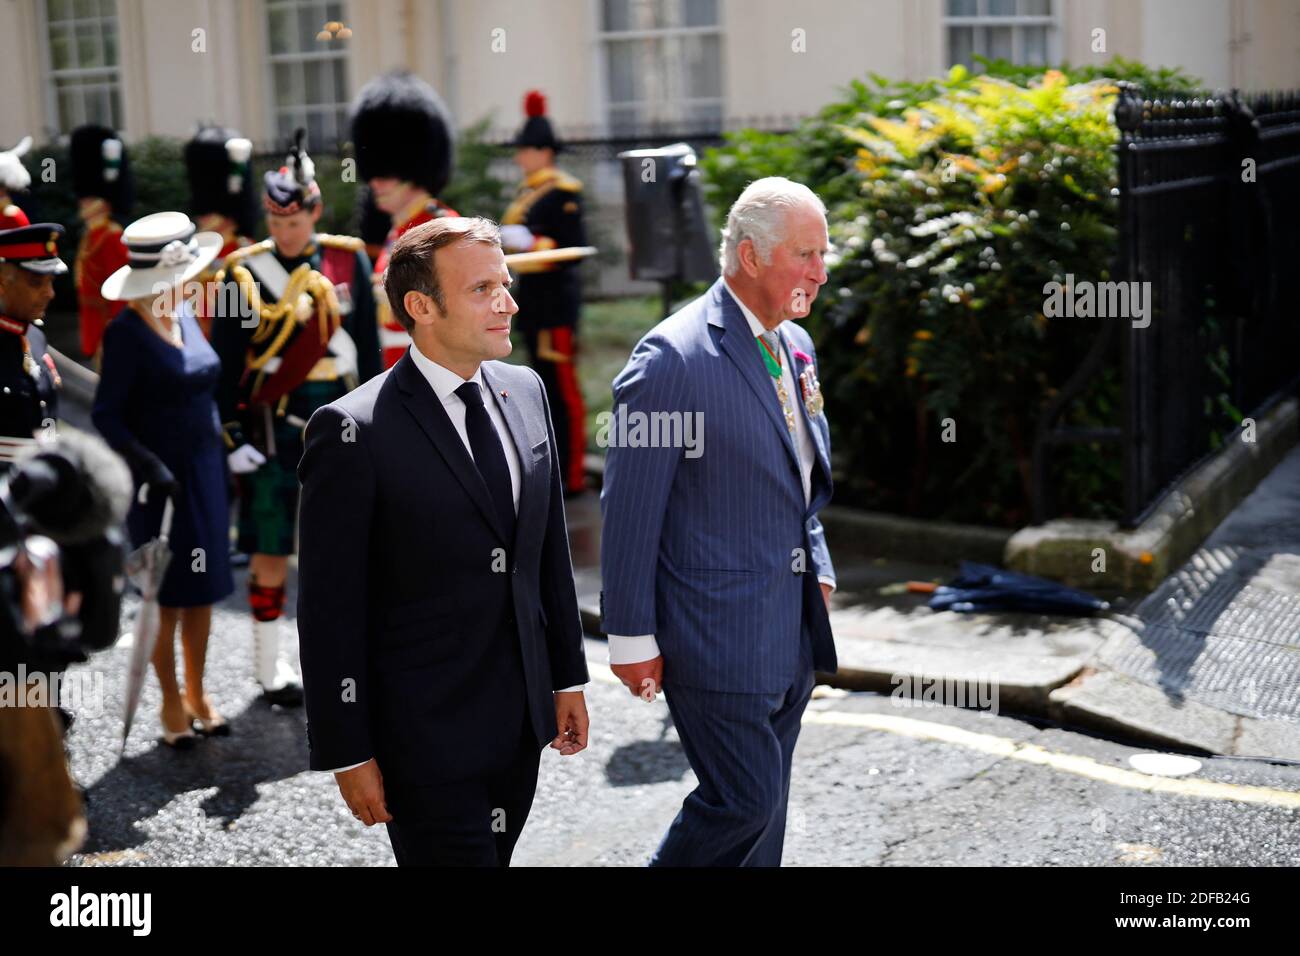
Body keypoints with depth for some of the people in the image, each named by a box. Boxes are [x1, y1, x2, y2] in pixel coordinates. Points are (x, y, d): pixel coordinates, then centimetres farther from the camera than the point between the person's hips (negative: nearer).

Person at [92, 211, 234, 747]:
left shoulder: (185, 314, 6)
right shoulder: (126, 332, -16)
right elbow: (105, 414, -16)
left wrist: (222, 433, 11)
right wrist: (148, 465, -23)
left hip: (204, 471, 7)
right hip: (158, 480, -7)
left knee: (203, 587, 13)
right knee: (167, 593, 5)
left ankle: (197, 693, 26)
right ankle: (172, 701, 20)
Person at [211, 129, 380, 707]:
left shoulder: (349, 260, 1)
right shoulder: (244, 272, -4)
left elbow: (368, 345, 6)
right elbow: (224, 360, -2)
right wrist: (234, 434, -6)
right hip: (272, 424, -2)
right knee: (270, 549, 5)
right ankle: (269, 666, 17)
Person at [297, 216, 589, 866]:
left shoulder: (525, 391, 5)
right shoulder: (353, 431, -16)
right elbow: (329, 610, -13)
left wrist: (567, 674, 14)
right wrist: (347, 755, -11)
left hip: (521, 718, 6)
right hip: (426, 733, -6)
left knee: (495, 856, 17)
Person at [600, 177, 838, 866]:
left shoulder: (794, 344, 10)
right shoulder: (672, 357, -17)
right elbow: (629, 510, -16)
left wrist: (817, 569, 15)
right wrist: (631, 637, -14)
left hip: (792, 630, 8)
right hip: (719, 632, -8)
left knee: (761, 804, 15)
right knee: (745, 800, -6)